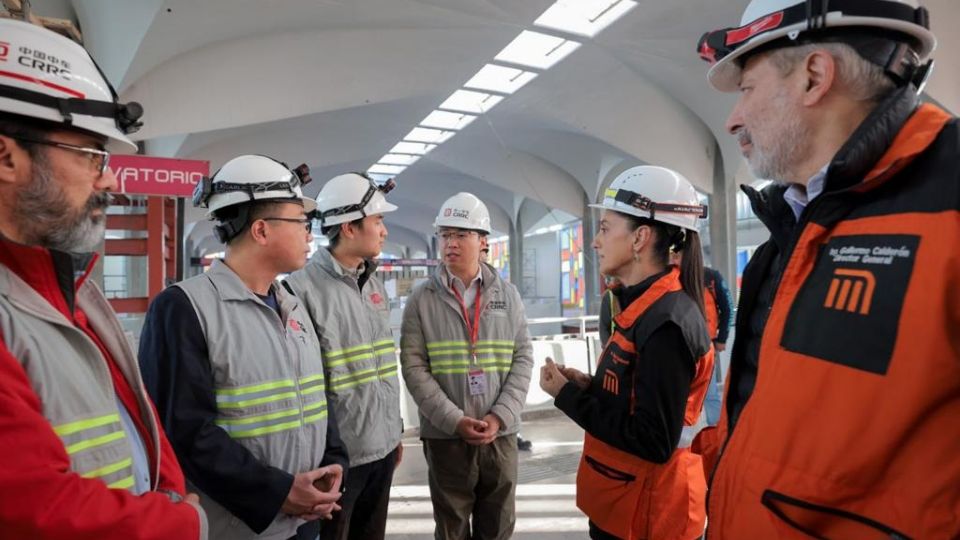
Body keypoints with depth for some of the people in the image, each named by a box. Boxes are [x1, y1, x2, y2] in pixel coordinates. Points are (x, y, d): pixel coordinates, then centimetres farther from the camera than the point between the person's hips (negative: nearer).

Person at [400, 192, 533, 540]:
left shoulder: (507, 296, 4)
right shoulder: (422, 299, -2)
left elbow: (523, 359, 2)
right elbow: (413, 366, -7)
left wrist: (500, 416, -10)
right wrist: (455, 420, -15)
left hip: (501, 434, 2)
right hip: (445, 436, -1)